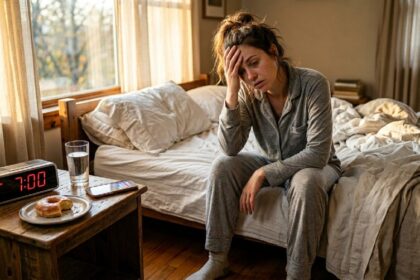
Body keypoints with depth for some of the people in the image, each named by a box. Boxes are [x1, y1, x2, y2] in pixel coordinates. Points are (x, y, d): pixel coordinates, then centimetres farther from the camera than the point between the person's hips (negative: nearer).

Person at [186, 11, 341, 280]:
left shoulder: (313, 83, -27)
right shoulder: (248, 92, -15)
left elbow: (318, 153, -28)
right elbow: (230, 148, -22)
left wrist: (262, 174, -29)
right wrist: (232, 93, -32)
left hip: (315, 165, -4)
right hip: (273, 163, 4)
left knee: (306, 183, -37)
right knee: (223, 166, -18)